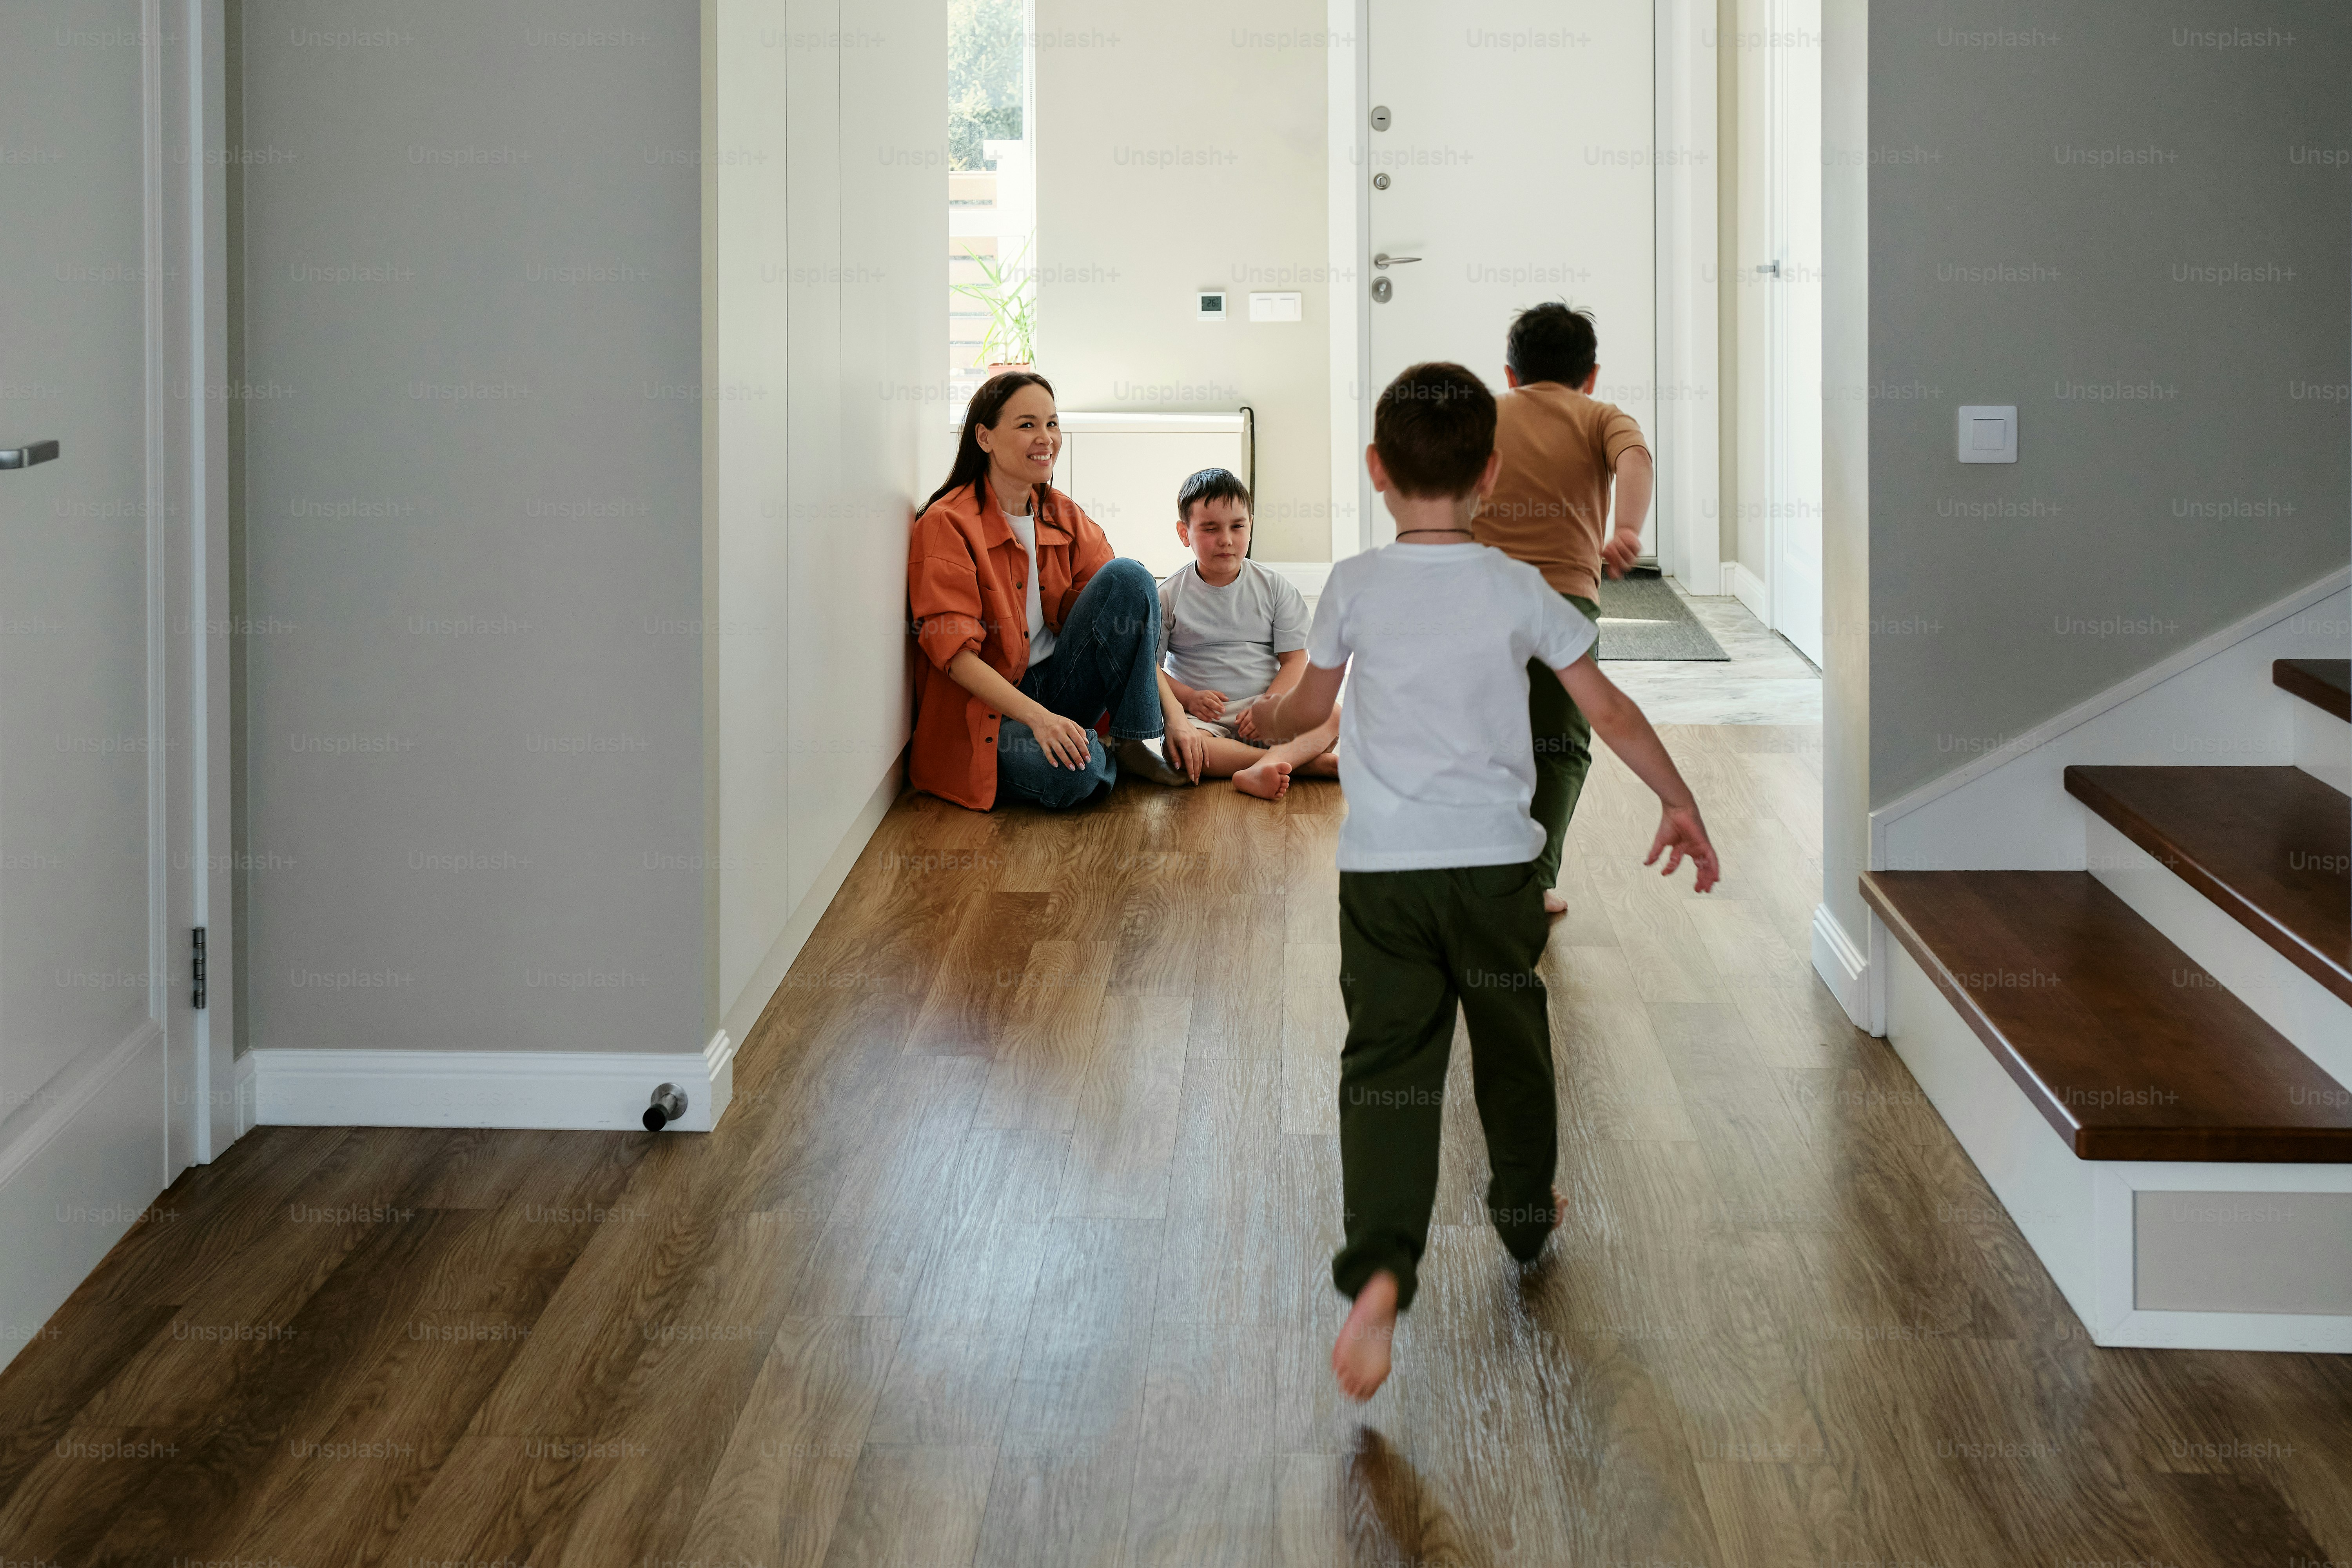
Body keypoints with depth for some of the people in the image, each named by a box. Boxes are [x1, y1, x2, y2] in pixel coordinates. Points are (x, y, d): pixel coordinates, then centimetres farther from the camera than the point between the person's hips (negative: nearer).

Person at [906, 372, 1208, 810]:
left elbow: (1128, 619, 1)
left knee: (1128, 576, -16)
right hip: (982, 710, -6)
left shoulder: (1065, 518, 6)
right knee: (1071, 773, -36)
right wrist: (1038, 717, -31)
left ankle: (1137, 743, -11)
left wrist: (1175, 715, -11)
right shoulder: (947, 525, -12)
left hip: (1055, 684, 6)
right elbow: (955, 652, -19)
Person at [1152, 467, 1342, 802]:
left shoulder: (1274, 588, 6)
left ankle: (1262, 767, -49)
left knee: (1331, 715, -25)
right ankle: (1310, 763, -36)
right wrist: (1189, 698, -15)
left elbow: (1295, 660, 2)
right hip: (1205, 717, -1)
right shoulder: (1170, 596, 4)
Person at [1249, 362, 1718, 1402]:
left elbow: (1310, 705, 13)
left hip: (1381, 869, -1)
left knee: (1387, 1061, -5)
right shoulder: (1517, 589, -1)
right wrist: (1679, 803, 14)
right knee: (1510, 1042, 21)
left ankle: (1379, 1266, -23)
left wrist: (1263, 720, 36)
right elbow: (1607, 709, 2)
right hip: (1496, 861, 1)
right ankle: (1525, 1212, 40)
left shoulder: (1353, 586, -2)